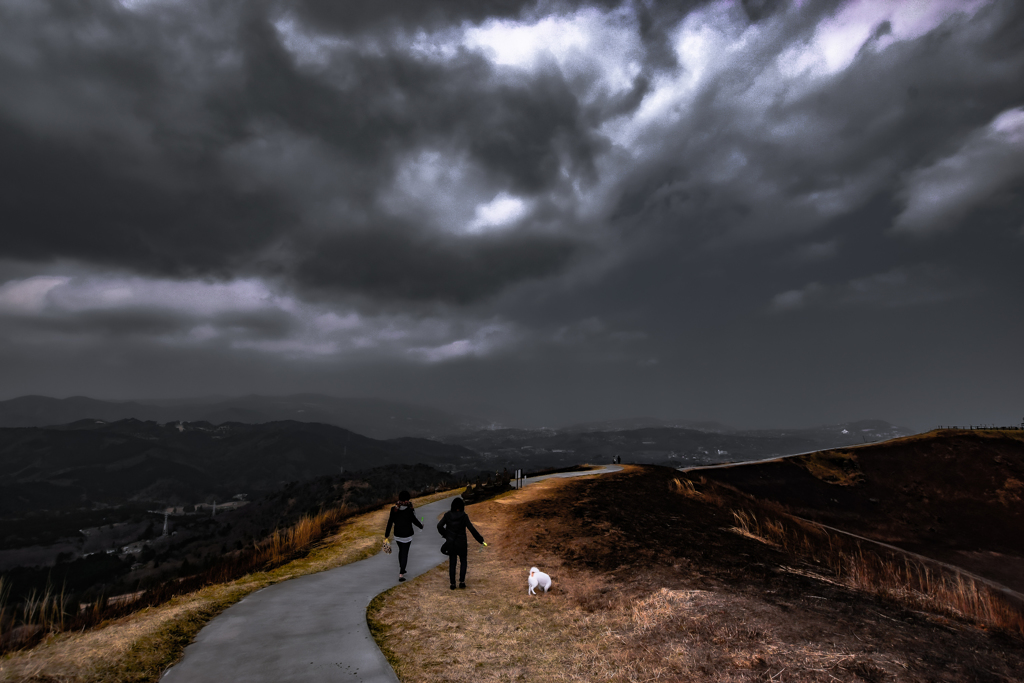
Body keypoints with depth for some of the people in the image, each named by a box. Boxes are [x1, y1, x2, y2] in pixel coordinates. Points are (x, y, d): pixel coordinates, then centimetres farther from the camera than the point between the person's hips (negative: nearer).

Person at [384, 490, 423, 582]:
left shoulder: (394, 509, -10)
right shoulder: (409, 510, -19)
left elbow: (390, 522, -5)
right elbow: (414, 520, -8)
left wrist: (386, 534, 3)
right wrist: (421, 525, 12)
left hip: (397, 535, 4)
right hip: (407, 536, -4)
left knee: (401, 551, 25)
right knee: (404, 554, 5)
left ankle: (401, 569, 39)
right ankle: (401, 574, 0)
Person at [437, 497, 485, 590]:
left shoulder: (447, 515, -6)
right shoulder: (464, 516, -13)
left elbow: (439, 526, -8)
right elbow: (472, 529, -14)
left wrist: (445, 535, 7)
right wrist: (481, 540, -7)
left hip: (450, 543, 2)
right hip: (461, 543, -2)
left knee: (452, 563, 13)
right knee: (463, 562, 17)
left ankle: (452, 584, 15)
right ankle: (462, 581, 10)